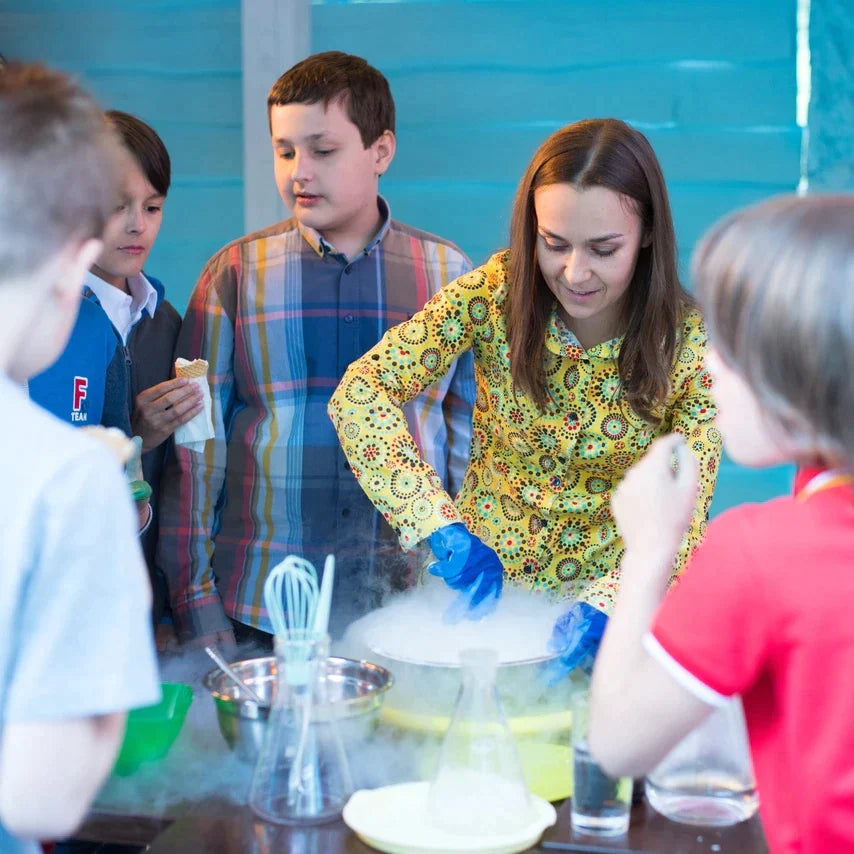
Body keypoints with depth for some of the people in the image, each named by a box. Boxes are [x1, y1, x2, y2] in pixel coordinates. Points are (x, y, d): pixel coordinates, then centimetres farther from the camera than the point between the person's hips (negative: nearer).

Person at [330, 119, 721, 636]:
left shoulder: (690, 342, -12)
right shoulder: (498, 293, -12)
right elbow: (361, 393, -17)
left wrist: (607, 604, -33)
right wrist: (442, 526, -28)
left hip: (610, 594, 0)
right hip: (482, 579, 0)